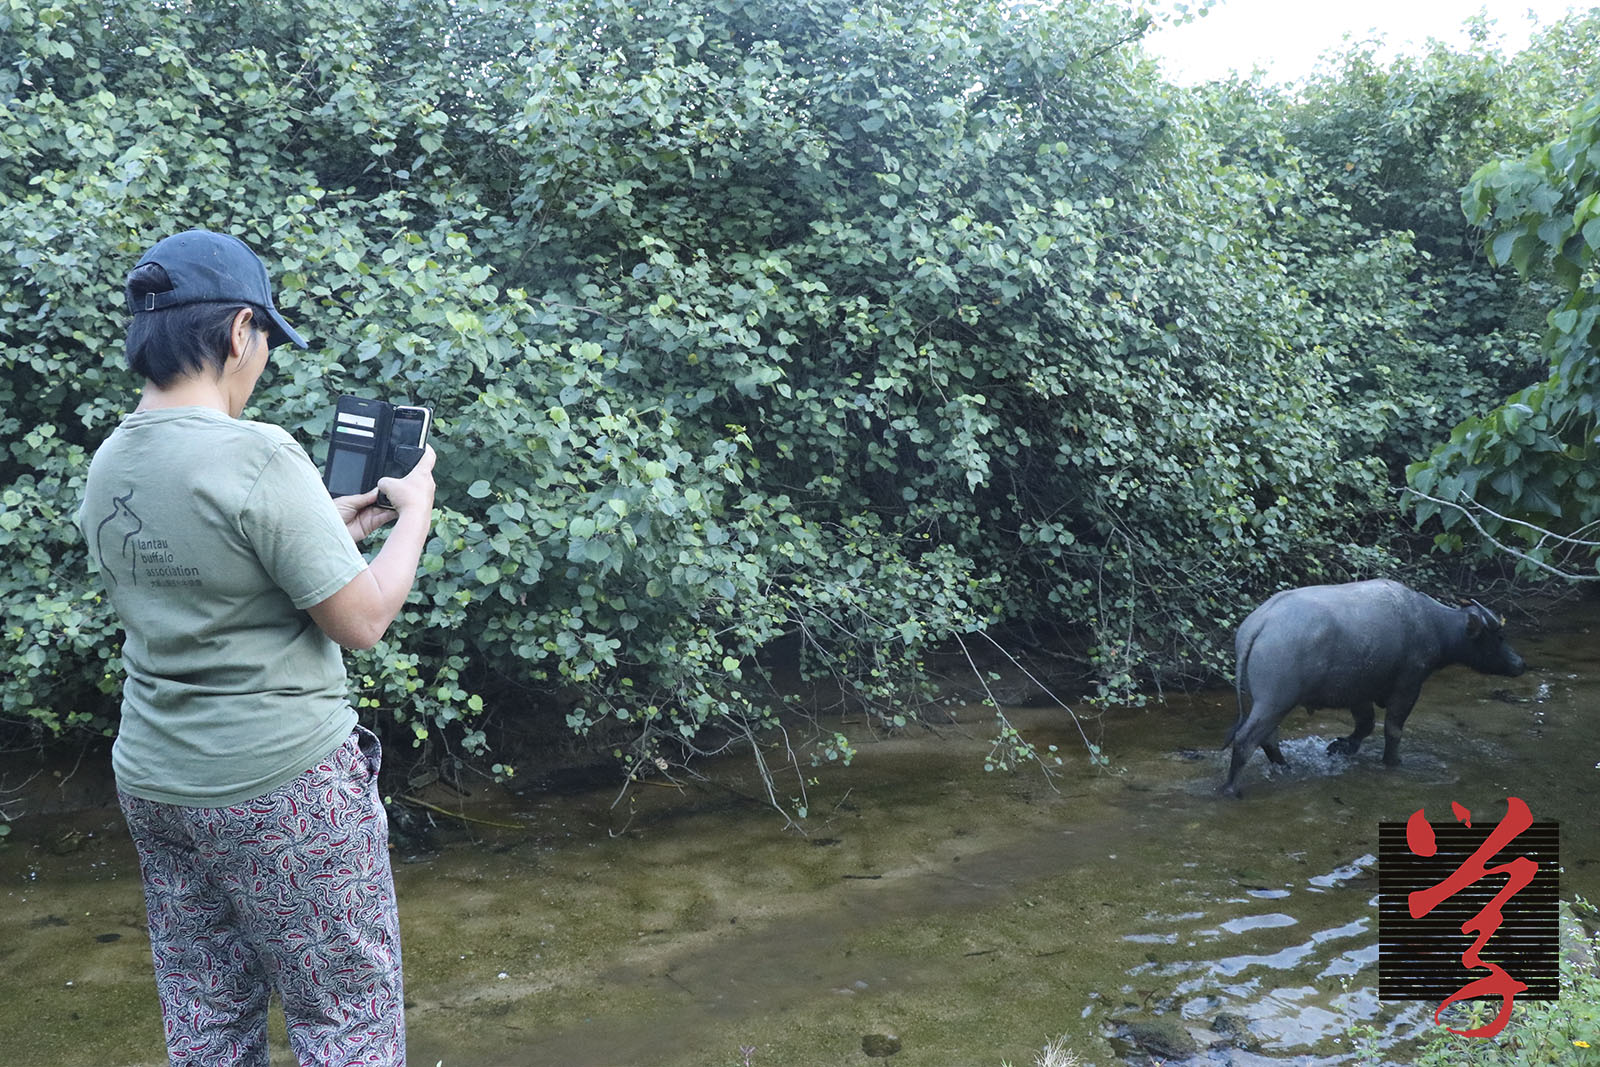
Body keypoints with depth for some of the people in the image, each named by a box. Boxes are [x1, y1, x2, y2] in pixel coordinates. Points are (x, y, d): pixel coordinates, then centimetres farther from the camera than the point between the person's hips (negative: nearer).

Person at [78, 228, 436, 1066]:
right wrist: (414, 510, -3)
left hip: (154, 782, 8)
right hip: (280, 789, -8)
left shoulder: (108, 465, 4)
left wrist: (333, 526, 15)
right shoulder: (258, 458, -21)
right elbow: (361, 622, -16)